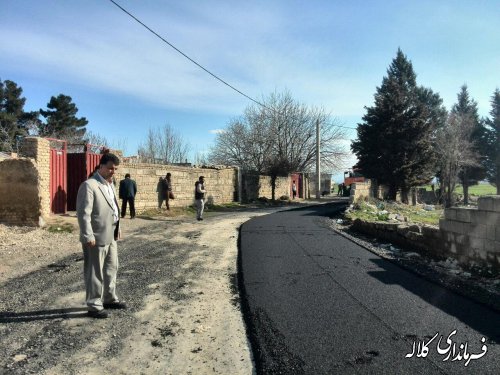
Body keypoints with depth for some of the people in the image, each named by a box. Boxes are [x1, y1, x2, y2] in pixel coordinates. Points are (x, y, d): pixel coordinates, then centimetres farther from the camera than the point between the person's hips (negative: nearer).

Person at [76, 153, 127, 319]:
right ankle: (94, 306, 16)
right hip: (96, 237, -9)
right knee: (95, 272, 3)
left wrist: (117, 228, 18)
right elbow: (83, 213, -20)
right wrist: (88, 236, -23)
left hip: (110, 235, 9)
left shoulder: (110, 184, 13)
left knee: (111, 268, 19)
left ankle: (110, 299, 34)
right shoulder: (89, 185, -16)